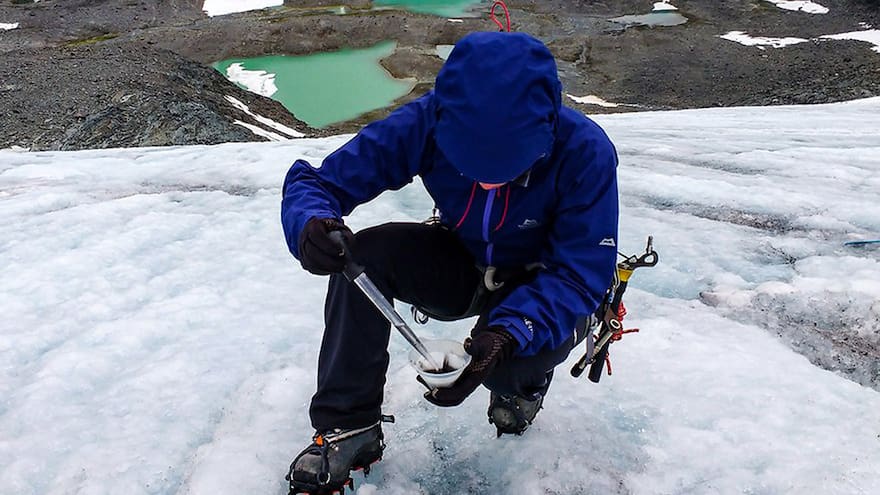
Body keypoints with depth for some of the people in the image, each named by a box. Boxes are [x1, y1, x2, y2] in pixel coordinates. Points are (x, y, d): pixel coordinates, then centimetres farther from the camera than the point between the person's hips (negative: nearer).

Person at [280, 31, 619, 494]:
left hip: (543, 287, -2)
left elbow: (581, 274, -26)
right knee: (365, 254, -26)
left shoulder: (585, 151, -29)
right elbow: (315, 181, -20)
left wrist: (508, 333, -44)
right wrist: (311, 223, -45)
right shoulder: (428, 122, -24)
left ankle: (522, 380, 5)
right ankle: (348, 427, -11)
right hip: (462, 264, 3)